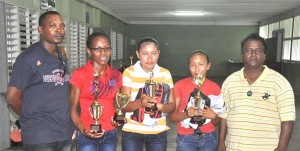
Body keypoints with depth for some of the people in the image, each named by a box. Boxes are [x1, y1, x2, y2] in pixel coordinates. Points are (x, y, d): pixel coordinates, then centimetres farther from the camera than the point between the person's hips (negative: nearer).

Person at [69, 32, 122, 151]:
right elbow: (73, 108, -7)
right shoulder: (79, 74, -9)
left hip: (111, 133, 4)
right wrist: (83, 130, -20)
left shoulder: (116, 75, 2)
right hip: (87, 135, -3)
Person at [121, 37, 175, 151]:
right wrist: (141, 102, -29)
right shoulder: (129, 73, -7)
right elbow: (124, 106, -10)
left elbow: (172, 105, 1)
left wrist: (161, 106, -20)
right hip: (132, 132, -2)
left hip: (159, 132, 2)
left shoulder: (165, 73, 0)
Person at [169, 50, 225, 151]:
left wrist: (213, 116, -16)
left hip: (209, 137, 2)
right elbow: (172, 117, -6)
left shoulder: (215, 87, 0)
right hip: (186, 138, -2)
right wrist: (186, 114, -23)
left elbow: (217, 122, 5)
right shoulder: (180, 85, -6)